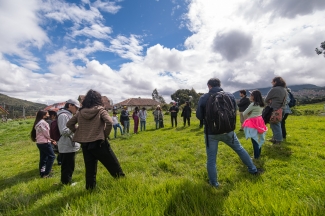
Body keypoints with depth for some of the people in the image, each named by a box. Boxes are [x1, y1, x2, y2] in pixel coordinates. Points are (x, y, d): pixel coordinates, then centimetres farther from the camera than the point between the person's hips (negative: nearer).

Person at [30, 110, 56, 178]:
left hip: (39, 142, 10)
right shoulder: (43, 122, -16)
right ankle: (46, 173, 0)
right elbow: (46, 134, -16)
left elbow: (43, 133, 13)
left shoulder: (37, 123, 14)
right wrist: (52, 140, -2)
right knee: (52, 156, -2)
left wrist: (50, 140, 8)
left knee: (43, 158, 14)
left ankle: (42, 173, 20)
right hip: (44, 143, -10)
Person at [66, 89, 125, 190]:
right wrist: (105, 134, -9)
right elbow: (109, 122, -22)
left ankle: (90, 188, 29)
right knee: (113, 164, 9)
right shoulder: (100, 110, -8)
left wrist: (79, 132, 15)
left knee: (90, 168, 18)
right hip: (99, 143, -5)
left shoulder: (80, 112, 6)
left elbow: (69, 124, 13)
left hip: (85, 144, 5)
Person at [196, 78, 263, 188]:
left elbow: (199, 116, -4)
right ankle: (253, 169, 46)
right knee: (240, 149, 26)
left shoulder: (203, 98, -10)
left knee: (211, 158, 10)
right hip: (227, 130, 3)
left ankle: (214, 183, 23)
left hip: (211, 132, -3)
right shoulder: (230, 95, -2)